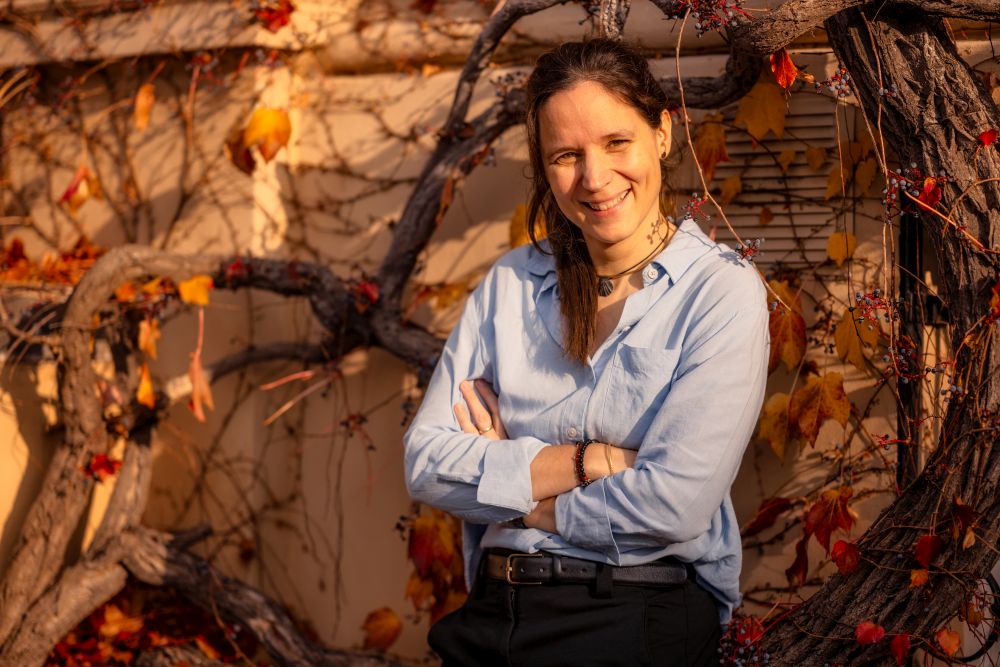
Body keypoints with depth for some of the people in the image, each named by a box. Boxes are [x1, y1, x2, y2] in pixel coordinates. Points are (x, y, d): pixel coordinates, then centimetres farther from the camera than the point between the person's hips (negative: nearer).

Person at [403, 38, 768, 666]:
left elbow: (676, 502, -13)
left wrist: (513, 490, -1)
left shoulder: (722, 292, -3)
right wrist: (590, 461, -10)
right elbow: (426, 461, 1)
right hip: (494, 614, 3)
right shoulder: (511, 284, 10)